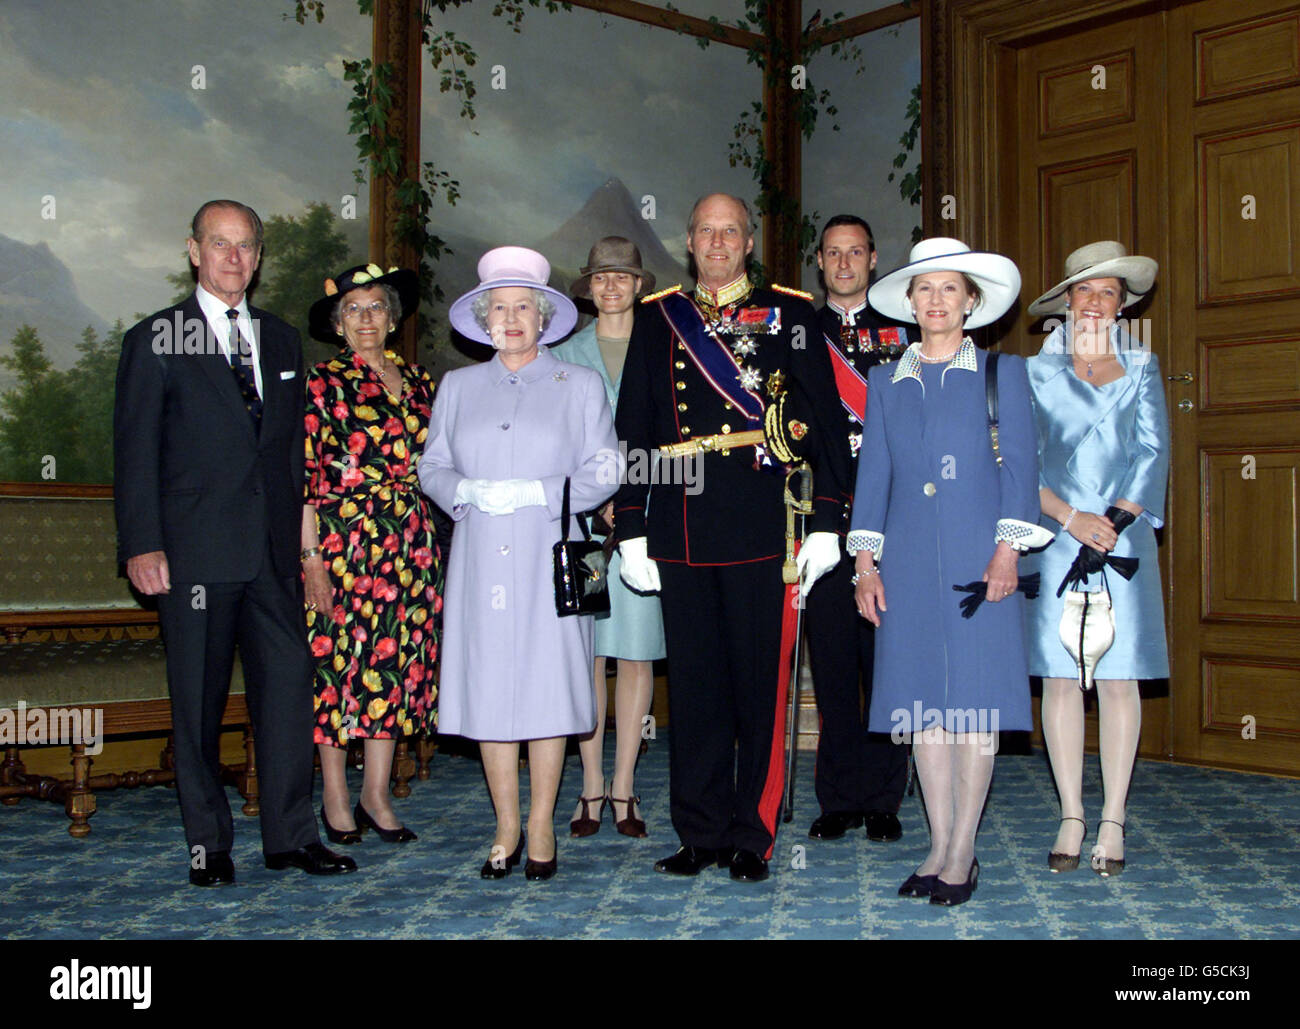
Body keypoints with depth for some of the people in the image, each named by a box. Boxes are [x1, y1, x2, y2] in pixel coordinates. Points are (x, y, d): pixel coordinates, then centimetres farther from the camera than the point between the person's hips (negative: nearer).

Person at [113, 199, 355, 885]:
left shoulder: (281, 340, 16)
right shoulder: (155, 340, 3)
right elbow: (135, 449, -2)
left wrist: (299, 534, 11)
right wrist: (141, 543, -10)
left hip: (273, 551, 4)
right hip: (193, 551, -3)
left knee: (289, 684, 1)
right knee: (198, 699, 4)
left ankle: (290, 835, 11)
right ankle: (207, 842, 16)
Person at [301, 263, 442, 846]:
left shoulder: (419, 382, 13)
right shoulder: (321, 383, -1)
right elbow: (304, 475, -6)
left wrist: (426, 546, 11)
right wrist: (311, 554, -12)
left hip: (410, 546, 5)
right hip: (342, 540, -4)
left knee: (396, 662, 5)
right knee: (338, 659, 0)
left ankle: (376, 797, 15)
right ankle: (336, 801, 11)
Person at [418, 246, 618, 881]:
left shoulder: (579, 385, 8)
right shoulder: (458, 386, 15)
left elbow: (603, 472, 2)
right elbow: (432, 467, 13)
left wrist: (535, 492, -11)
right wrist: (467, 490, -8)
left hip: (549, 560, -2)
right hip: (480, 561, 2)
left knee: (548, 684, -3)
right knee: (489, 685, 1)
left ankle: (541, 828, 9)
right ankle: (506, 828, 13)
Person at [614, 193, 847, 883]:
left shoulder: (789, 316, 7)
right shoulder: (657, 323, 14)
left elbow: (825, 425, 3)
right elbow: (633, 432, 13)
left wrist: (825, 524, -3)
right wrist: (631, 532, 7)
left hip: (763, 534, -2)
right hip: (681, 535, 3)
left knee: (761, 688, 2)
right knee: (694, 688, 8)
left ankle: (752, 840, 13)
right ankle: (701, 833, 19)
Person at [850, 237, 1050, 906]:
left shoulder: (1002, 373, 7)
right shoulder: (886, 381, 15)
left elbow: (1019, 465, 1)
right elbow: (872, 471, 12)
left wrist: (1007, 550, -10)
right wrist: (865, 561, 5)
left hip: (977, 556, -3)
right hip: (909, 559, 3)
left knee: (974, 697, -3)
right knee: (921, 699, 4)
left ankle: (962, 851, 5)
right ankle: (940, 846, 13)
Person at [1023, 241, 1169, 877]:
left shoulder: (1142, 369, 13)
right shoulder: (1038, 372, 8)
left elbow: (1152, 451, 4)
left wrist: (1115, 521, -9)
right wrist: (1069, 518, -11)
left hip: (1124, 540, 1)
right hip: (1055, 540, -1)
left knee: (1118, 676, 0)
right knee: (1059, 675, -1)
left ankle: (1112, 821, 7)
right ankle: (1071, 818, 8)